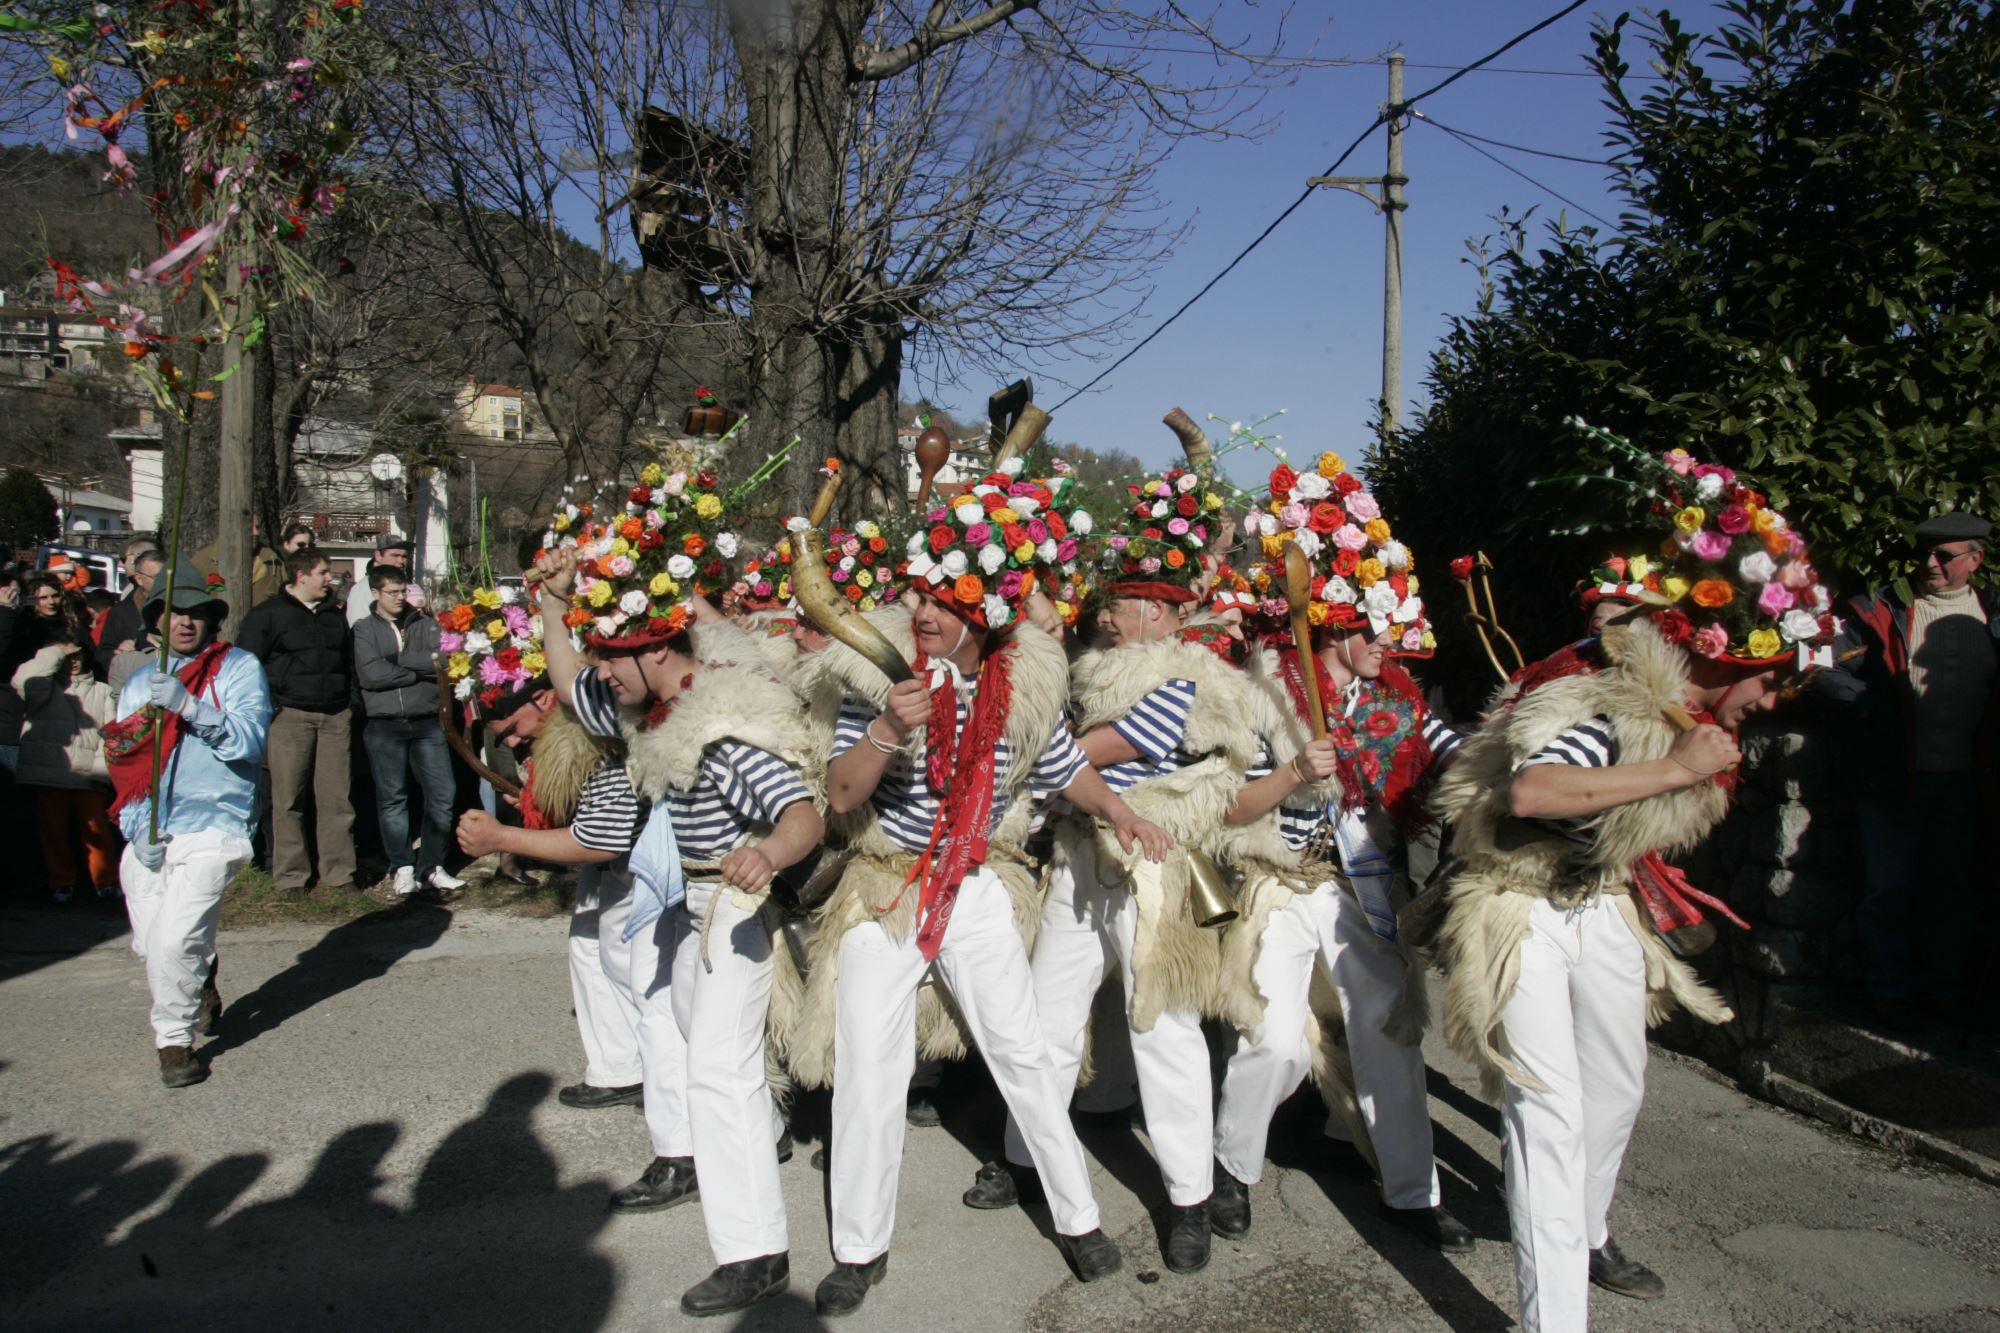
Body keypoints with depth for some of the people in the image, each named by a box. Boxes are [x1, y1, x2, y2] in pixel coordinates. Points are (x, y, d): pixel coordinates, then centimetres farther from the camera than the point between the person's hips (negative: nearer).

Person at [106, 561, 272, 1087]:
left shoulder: (239, 668, 1)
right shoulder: (139, 682, 16)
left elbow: (250, 740, -14)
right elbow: (124, 762, 11)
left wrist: (189, 706, -27)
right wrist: (139, 827, -4)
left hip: (211, 828, -5)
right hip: (148, 837, 6)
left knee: (173, 939, -18)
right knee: (151, 942, 9)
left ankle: (175, 1040, 2)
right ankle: (202, 985, 40)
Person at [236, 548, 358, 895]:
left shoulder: (335, 615, 18)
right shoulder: (267, 614, 2)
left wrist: (351, 707, 18)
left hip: (335, 716, 4)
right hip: (290, 717, -4)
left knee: (337, 798, 2)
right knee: (288, 800, 0)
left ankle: (339, 872, 9)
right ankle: (290, 875, 8)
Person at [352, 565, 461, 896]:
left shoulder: (426, 625, 13)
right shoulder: (364, 630, 7)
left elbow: (443, 661, -4)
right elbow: (371, 675, -9)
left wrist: (397, 659, -8)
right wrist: (421, 669, -4)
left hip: (426, 722, 2)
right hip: (384, 724, -2)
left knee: (442, 792, -2)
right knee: (392, 797, 2)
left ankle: (431, 865, 8)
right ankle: (402, 868, 11)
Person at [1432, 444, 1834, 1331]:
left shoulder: (1688, 714, 4)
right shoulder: (1611, 702, -27)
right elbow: (1527, 793, -43)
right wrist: (1674, 769, -38)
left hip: (1604, 909, 9)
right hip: (1525, 914, -9)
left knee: (1617, 1090, 21)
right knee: (1552, 1110, -11)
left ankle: (1586, 1237, 45)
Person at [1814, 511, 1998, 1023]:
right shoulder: (1883, 611, -3)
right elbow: (1824, 664, -4)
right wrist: (1865, 707, -10)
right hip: (1893, 778, -2)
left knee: (1950, 886, 13)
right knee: (1891, 888, 5)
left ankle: (1945, 986, 28)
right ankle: (1893, 990, 18)